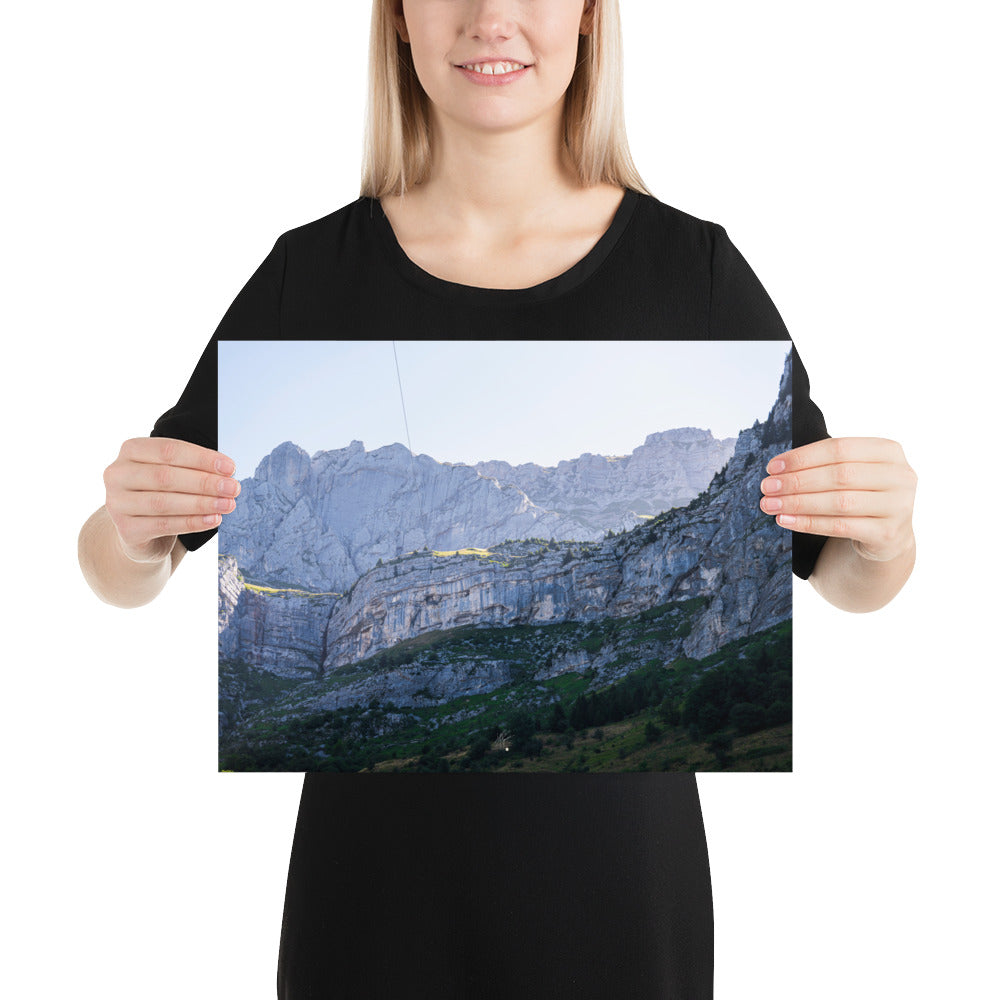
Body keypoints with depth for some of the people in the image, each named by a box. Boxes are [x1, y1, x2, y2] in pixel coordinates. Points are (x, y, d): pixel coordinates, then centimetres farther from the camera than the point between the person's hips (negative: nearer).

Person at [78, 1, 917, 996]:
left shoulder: (692, 266, -7)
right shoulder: (313, 271, -5)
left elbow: (842, 578, 1)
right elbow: (119, 578, 0)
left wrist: (886, 536, -21)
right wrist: (131, 527, -22)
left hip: (617, 857, 0)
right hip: (378, 864, 1)